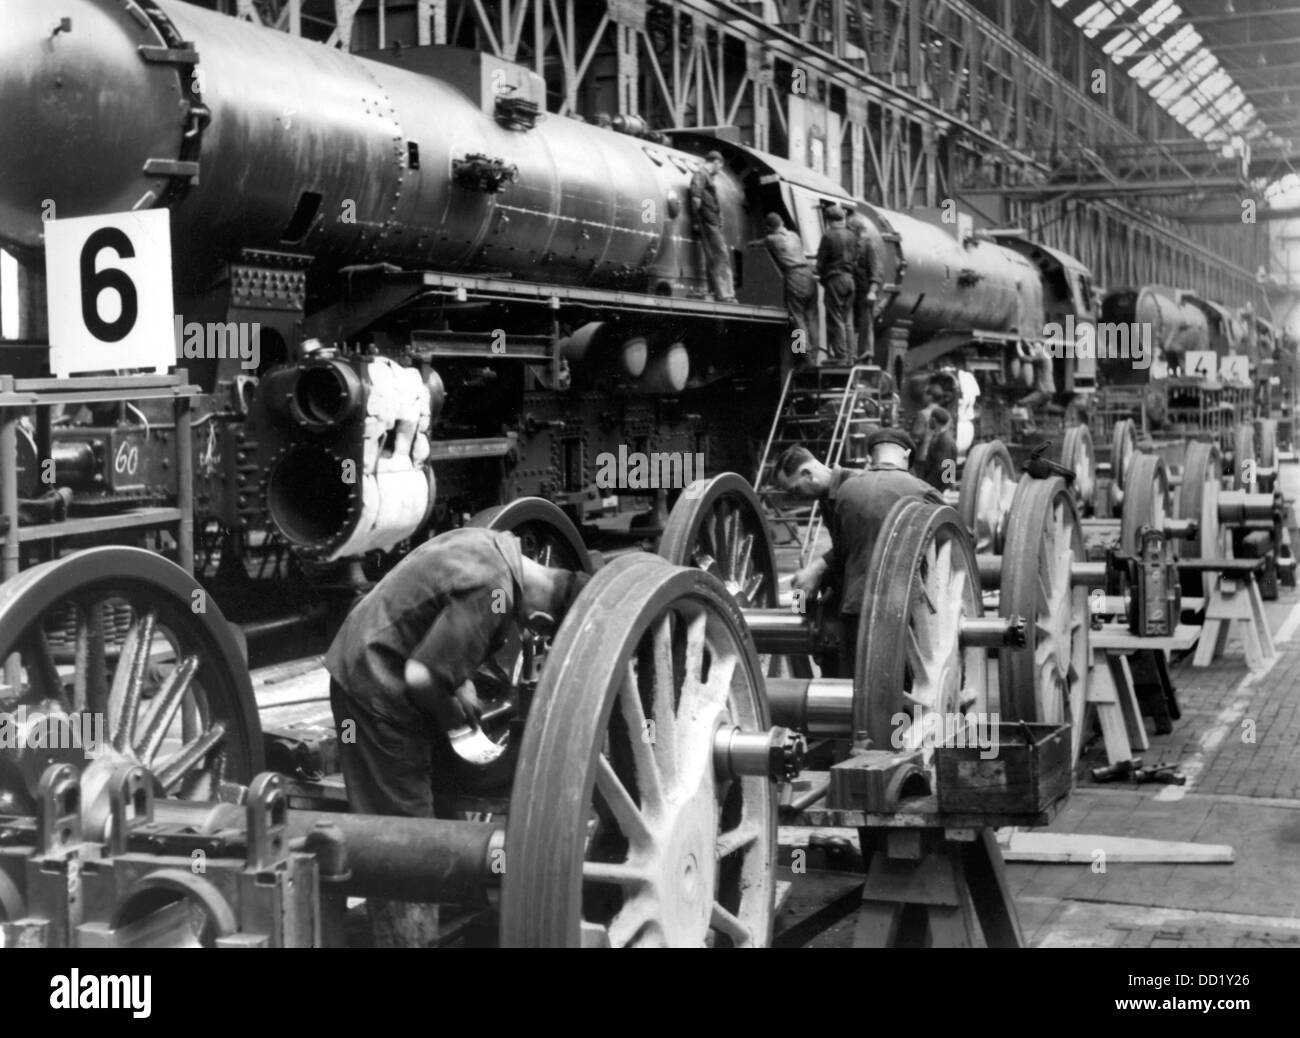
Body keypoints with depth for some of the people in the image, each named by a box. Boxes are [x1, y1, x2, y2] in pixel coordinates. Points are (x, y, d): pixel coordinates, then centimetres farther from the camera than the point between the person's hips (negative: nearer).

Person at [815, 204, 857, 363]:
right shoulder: (851, 236, 9)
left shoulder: (828, 236, -11)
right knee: (848, 320, 11)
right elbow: (855, 258, 14)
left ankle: (840, 355, -6)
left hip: (834, 279, -6)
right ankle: (849, 355, 11)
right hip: (849, 279, 6)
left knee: (836, 319, -3)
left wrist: (822, 276, 9)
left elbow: (821, 261, -7)